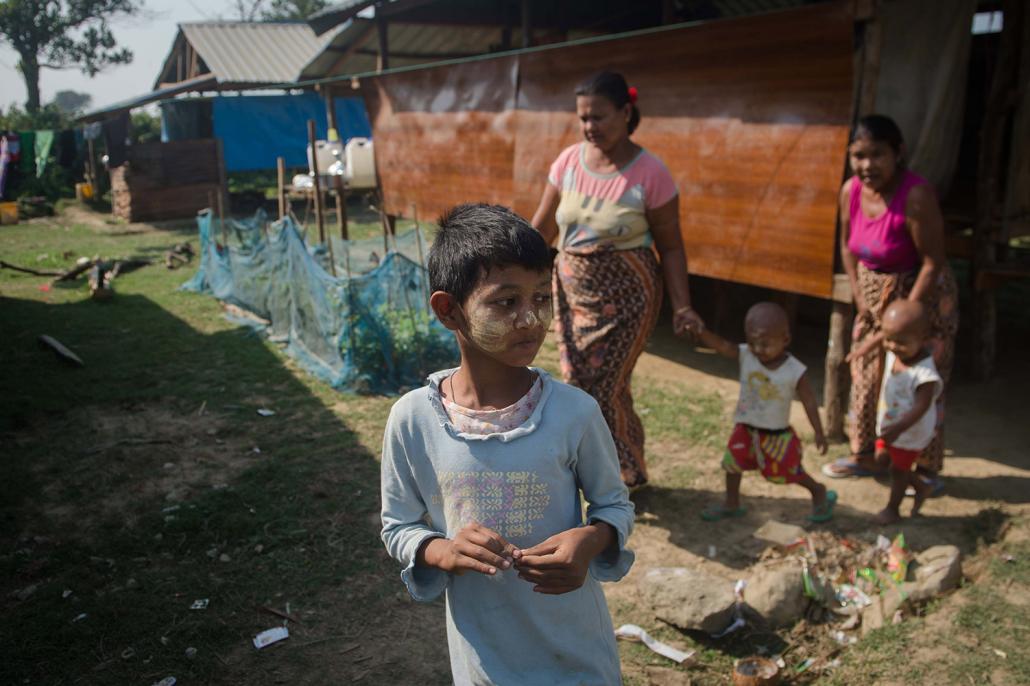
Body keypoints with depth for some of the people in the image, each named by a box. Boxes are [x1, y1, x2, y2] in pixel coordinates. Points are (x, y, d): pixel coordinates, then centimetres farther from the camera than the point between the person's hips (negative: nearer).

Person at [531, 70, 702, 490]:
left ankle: (628, 475, 23)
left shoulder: (650, 173, -14)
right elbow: (543, 228, 6)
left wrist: (681, 307, -15)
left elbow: (670, 247, -8)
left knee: (604, 387, -3)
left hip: (626, 296, -4)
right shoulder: (569, 161, -2)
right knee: (576, 384, 8)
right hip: (573, 292, 5)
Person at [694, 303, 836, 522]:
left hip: (777, 435, -3)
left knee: (789, 471, 10)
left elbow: (809, 401, -11)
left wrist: (819, 433, -8)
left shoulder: (795, 371, -20)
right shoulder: (745, 355, -14)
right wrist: (699, 331, -47)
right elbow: (721, 345, -29)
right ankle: (731, 504, 36)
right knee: (733, 463, 14)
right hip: (746, 430, 4)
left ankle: (820, 492, 39)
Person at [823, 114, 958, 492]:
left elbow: (933, 262, -23)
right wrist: (860, 300, 1)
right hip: (874, 294, 7)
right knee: (866, 374, 14)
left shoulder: (916, 196, -27)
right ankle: (865, 455, 31)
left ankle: (928, 469, 15)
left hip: (921, 295, -6)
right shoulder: (850, 191, -8)